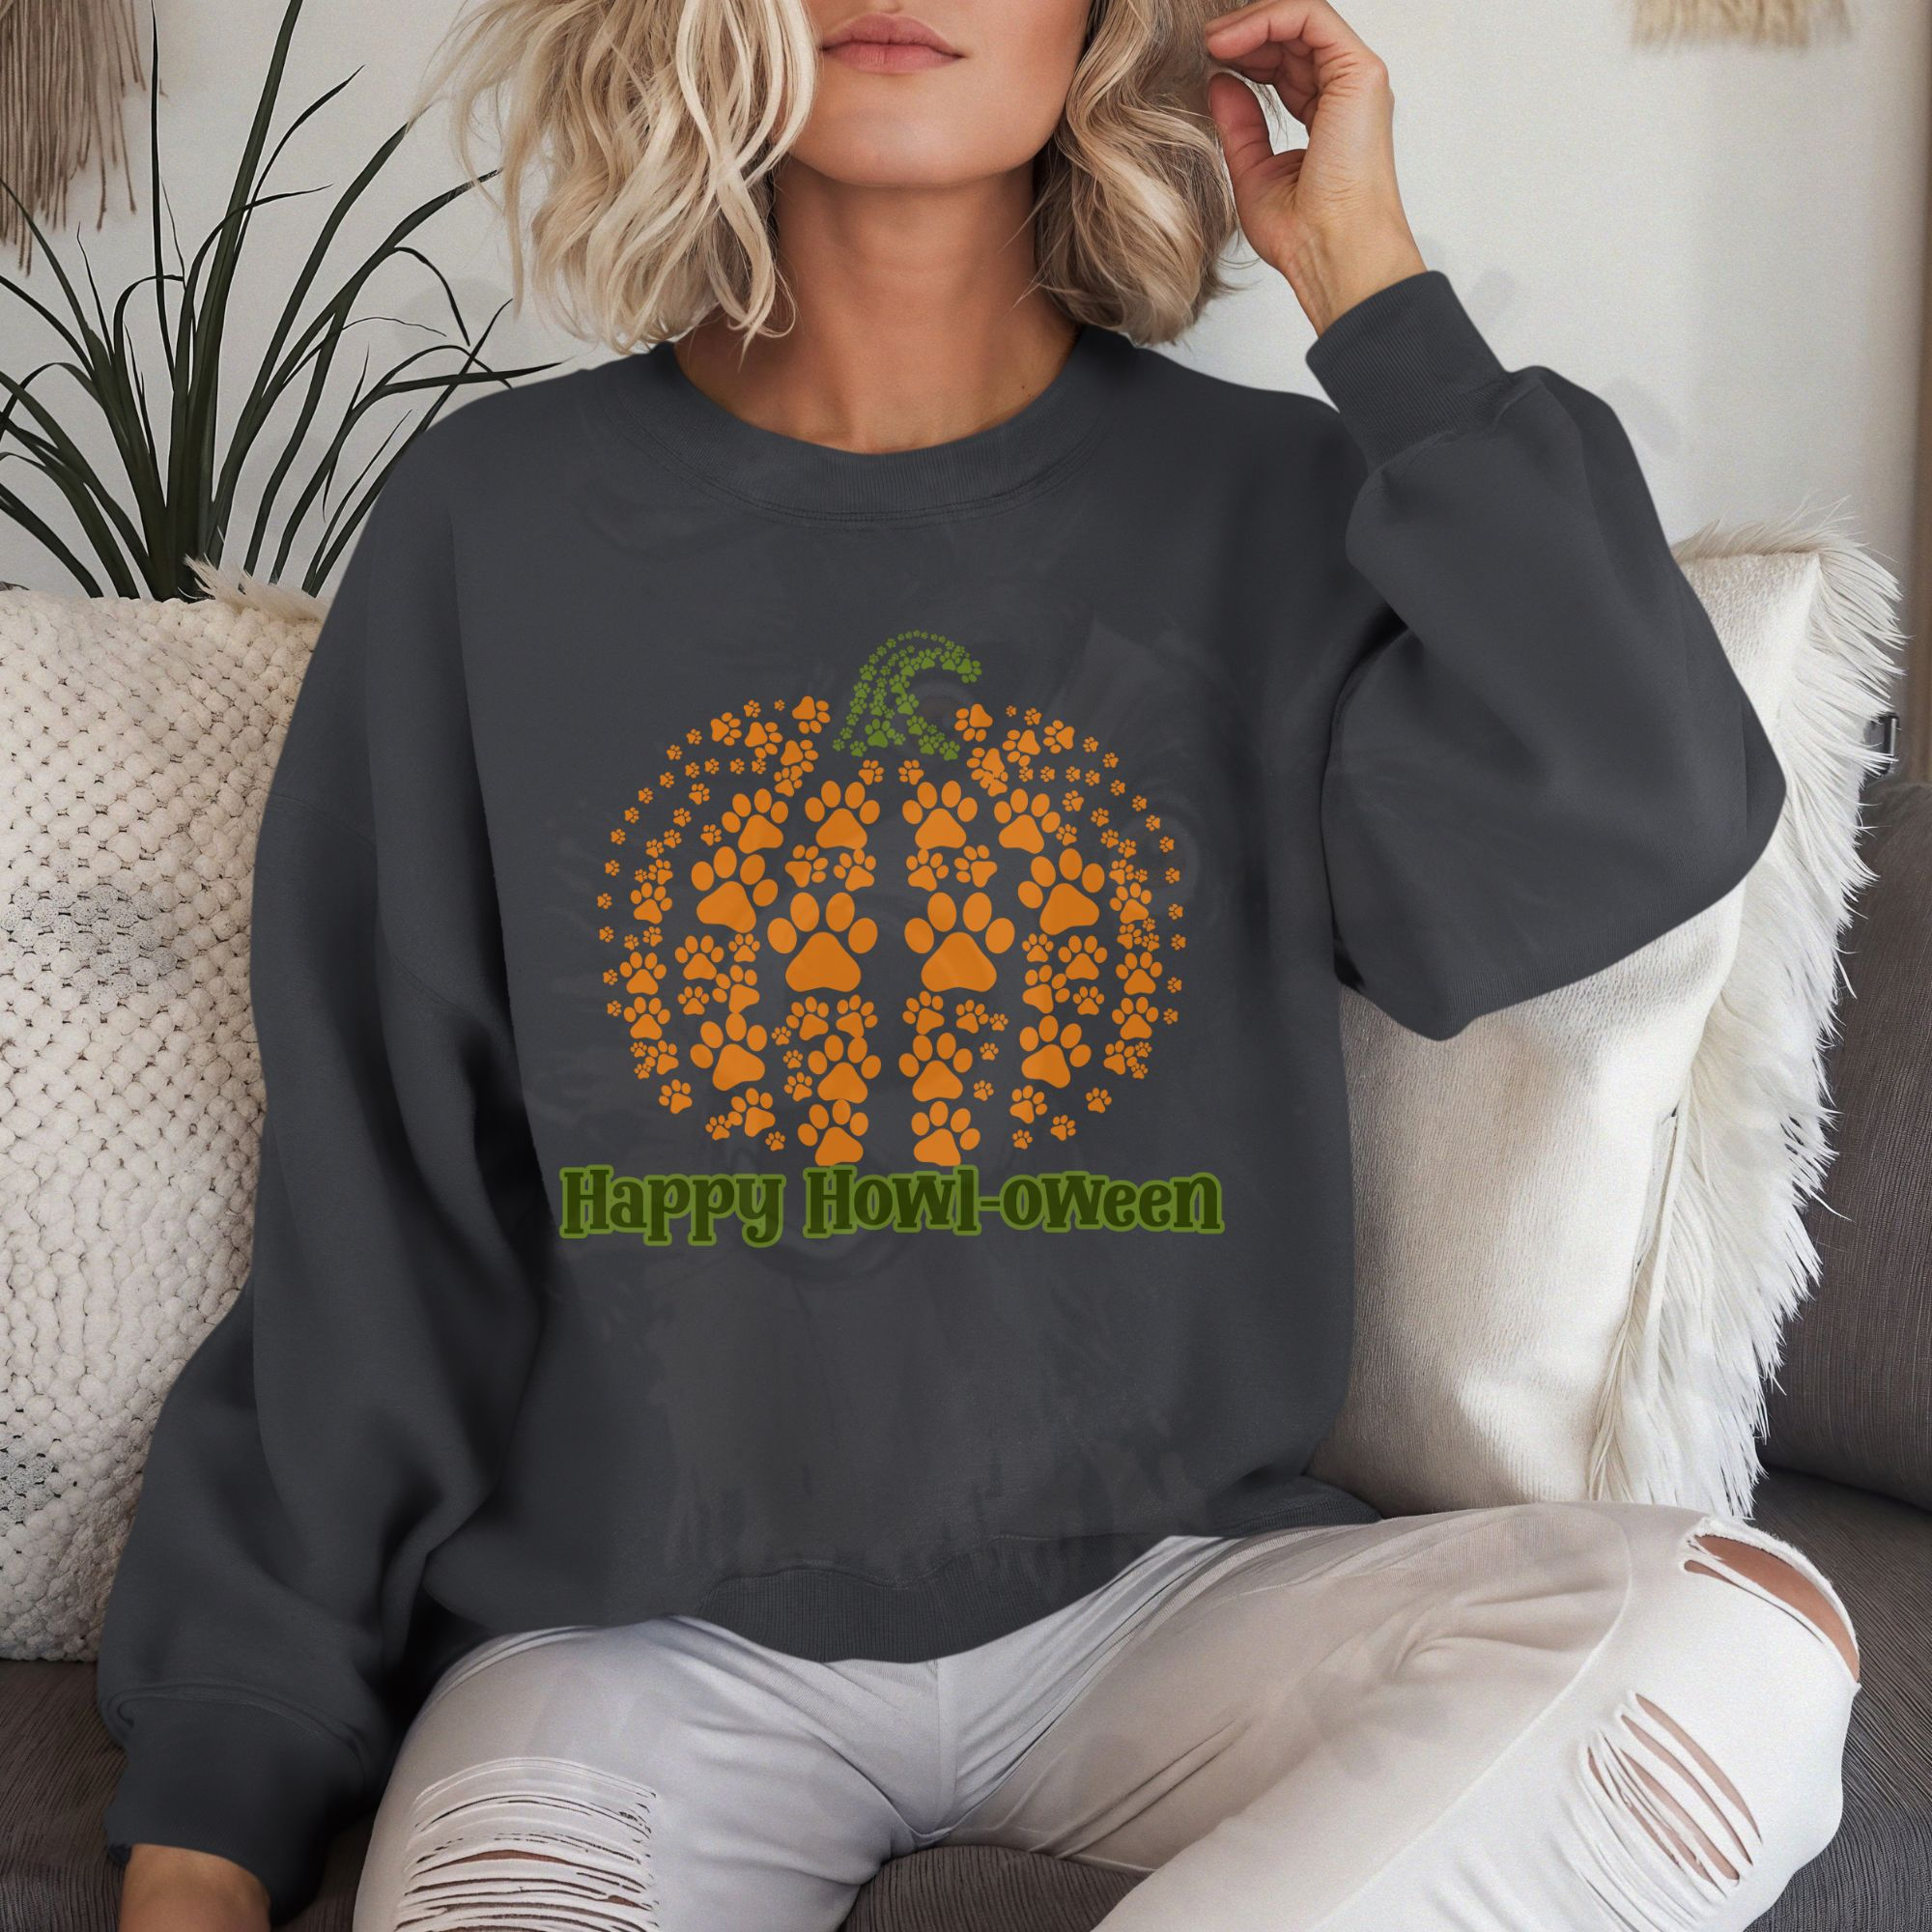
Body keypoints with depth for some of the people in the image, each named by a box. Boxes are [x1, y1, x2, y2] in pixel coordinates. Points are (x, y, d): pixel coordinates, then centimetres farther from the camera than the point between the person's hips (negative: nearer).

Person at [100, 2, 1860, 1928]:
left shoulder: (1268, 510, 2)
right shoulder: (493, 523, 1)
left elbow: (1640, 831, -17)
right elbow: (362, 1224, 2)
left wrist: (1365, 277, -10)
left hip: (1158, 1581, 3)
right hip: (632, 1633, -2)